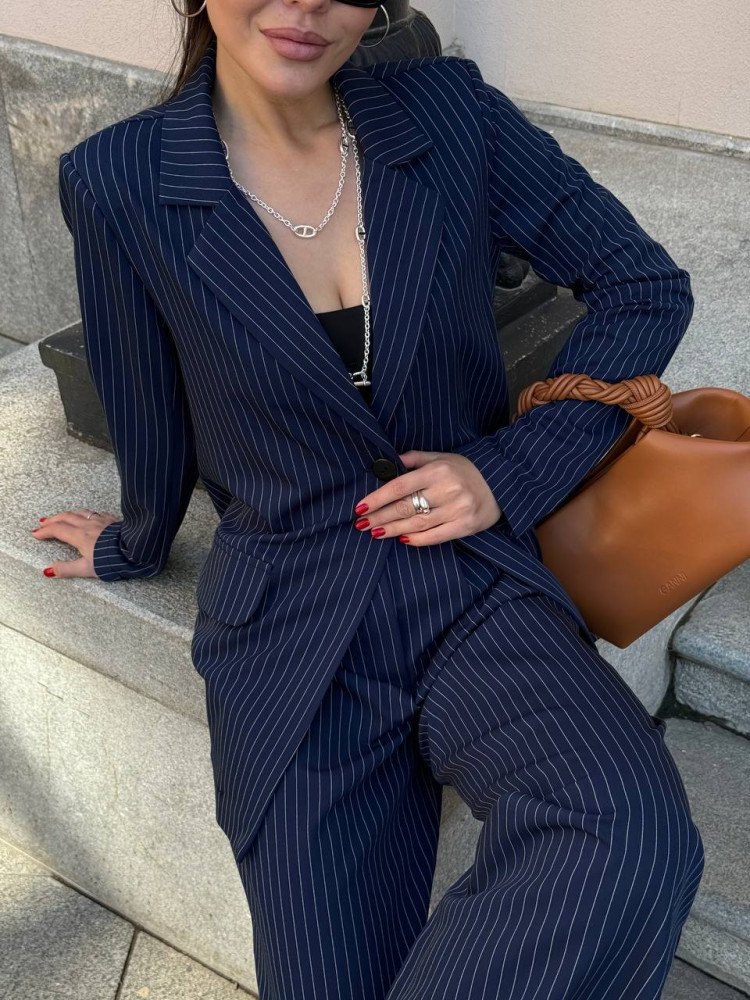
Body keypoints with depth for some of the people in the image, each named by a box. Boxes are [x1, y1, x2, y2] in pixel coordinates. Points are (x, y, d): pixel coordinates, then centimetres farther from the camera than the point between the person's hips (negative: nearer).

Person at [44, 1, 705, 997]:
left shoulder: (450, 113, -3)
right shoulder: (119, 183, -6)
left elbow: (647, 287, 4)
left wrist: (513, 468, -5)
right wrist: (135, 547, 25)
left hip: (478, 586, 1)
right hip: (293, 631, 0)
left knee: (633, 839, -29)